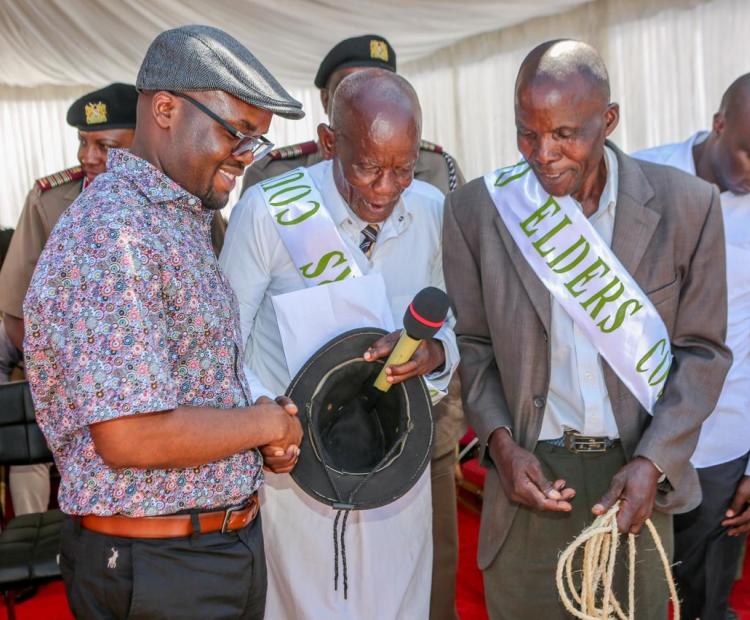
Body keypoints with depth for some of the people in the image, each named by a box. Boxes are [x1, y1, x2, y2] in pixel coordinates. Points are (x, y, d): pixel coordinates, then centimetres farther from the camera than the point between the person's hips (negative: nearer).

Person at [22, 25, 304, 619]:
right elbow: (130, 437, -27)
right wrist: (267, 422, -14)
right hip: (156, 568, -9)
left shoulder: (184, 220, 10)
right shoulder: (112, 232, -22)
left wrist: (266, 432, -1)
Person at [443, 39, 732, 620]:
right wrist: (500, 441, -11)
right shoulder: (476, 208, -6)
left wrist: (652, 462, -12)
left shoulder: (686, 204, -7)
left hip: (637, 469, 1)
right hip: (529, 468, 0)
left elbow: (702, 350, -1)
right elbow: (471, 342, 2)